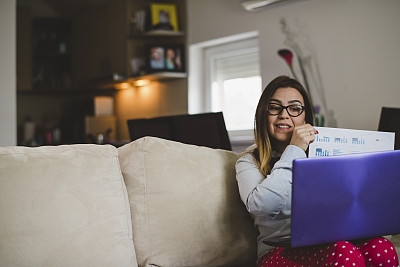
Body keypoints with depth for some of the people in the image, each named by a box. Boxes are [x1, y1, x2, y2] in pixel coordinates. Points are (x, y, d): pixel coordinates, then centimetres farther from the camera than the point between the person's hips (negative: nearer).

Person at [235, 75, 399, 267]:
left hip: (330, 242, 5)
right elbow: (260, 206, -15)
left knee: (382, 250, -28)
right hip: (280, 251, -4)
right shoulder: (250, 162, 8)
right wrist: (294, 151, -9)